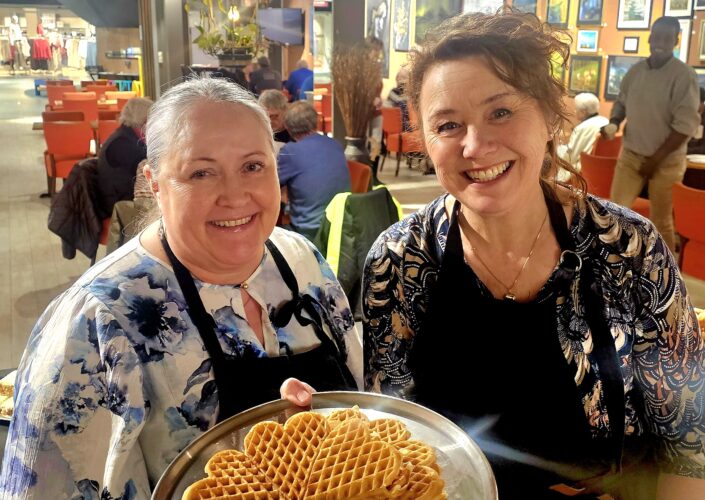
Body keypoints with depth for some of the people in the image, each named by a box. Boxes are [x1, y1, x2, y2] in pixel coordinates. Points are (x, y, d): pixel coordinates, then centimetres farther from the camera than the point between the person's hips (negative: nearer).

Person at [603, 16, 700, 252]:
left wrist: (656, 159, -16)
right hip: (630, 154, 5)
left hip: (667, 161, -4)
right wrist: (613, 123, -3)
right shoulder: (635, 70, 3)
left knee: (661, 222, 5)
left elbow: (686, 124, -16)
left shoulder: (684, 75, -13)